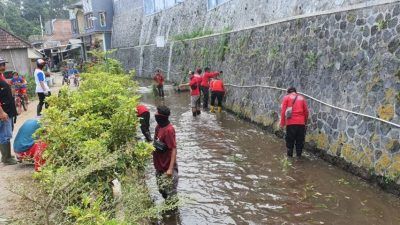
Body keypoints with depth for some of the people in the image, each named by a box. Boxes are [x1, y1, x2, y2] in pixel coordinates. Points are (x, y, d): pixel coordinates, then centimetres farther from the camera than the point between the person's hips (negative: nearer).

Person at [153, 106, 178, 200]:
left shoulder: (169, 129, -21)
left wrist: (171, 168, -24)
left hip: (167, 168, -9)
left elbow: (173, 149, -22)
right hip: (159, 166, 9)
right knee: (162, 190, 20)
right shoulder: (159, 126, 4)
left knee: (170, 193, 2)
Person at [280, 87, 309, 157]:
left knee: (290, 140, 7)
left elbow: (283, 111, -2)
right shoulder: (302, 98, 14)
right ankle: (299, 155, 15)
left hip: (291, 122, -2)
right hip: (301, 122, 2)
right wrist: (305, 121, 22)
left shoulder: (286, 97, 6)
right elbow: (306, 111, 11)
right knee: (300, 140, 11)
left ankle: (290, 155, 10)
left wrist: (282, 123, 1)